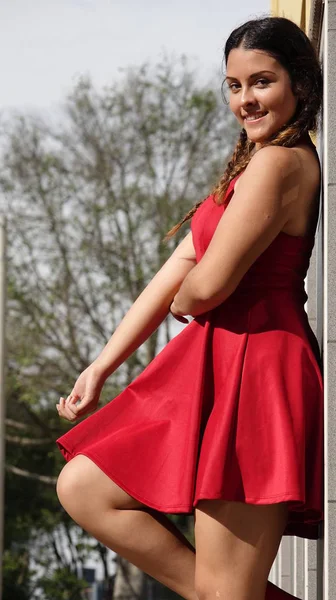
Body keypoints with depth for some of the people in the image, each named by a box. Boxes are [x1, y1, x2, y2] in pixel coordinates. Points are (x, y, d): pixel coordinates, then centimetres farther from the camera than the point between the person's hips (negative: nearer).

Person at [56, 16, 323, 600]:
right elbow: (178, 269, 17)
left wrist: (184, 302, 5)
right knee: (81, 489, 12)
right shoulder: (250, 165, 19)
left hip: (252, 371, -11)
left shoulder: (279, 163, -15)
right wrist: (102, 366, 15)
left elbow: (208, 285, -20)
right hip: (219, 369, 11)